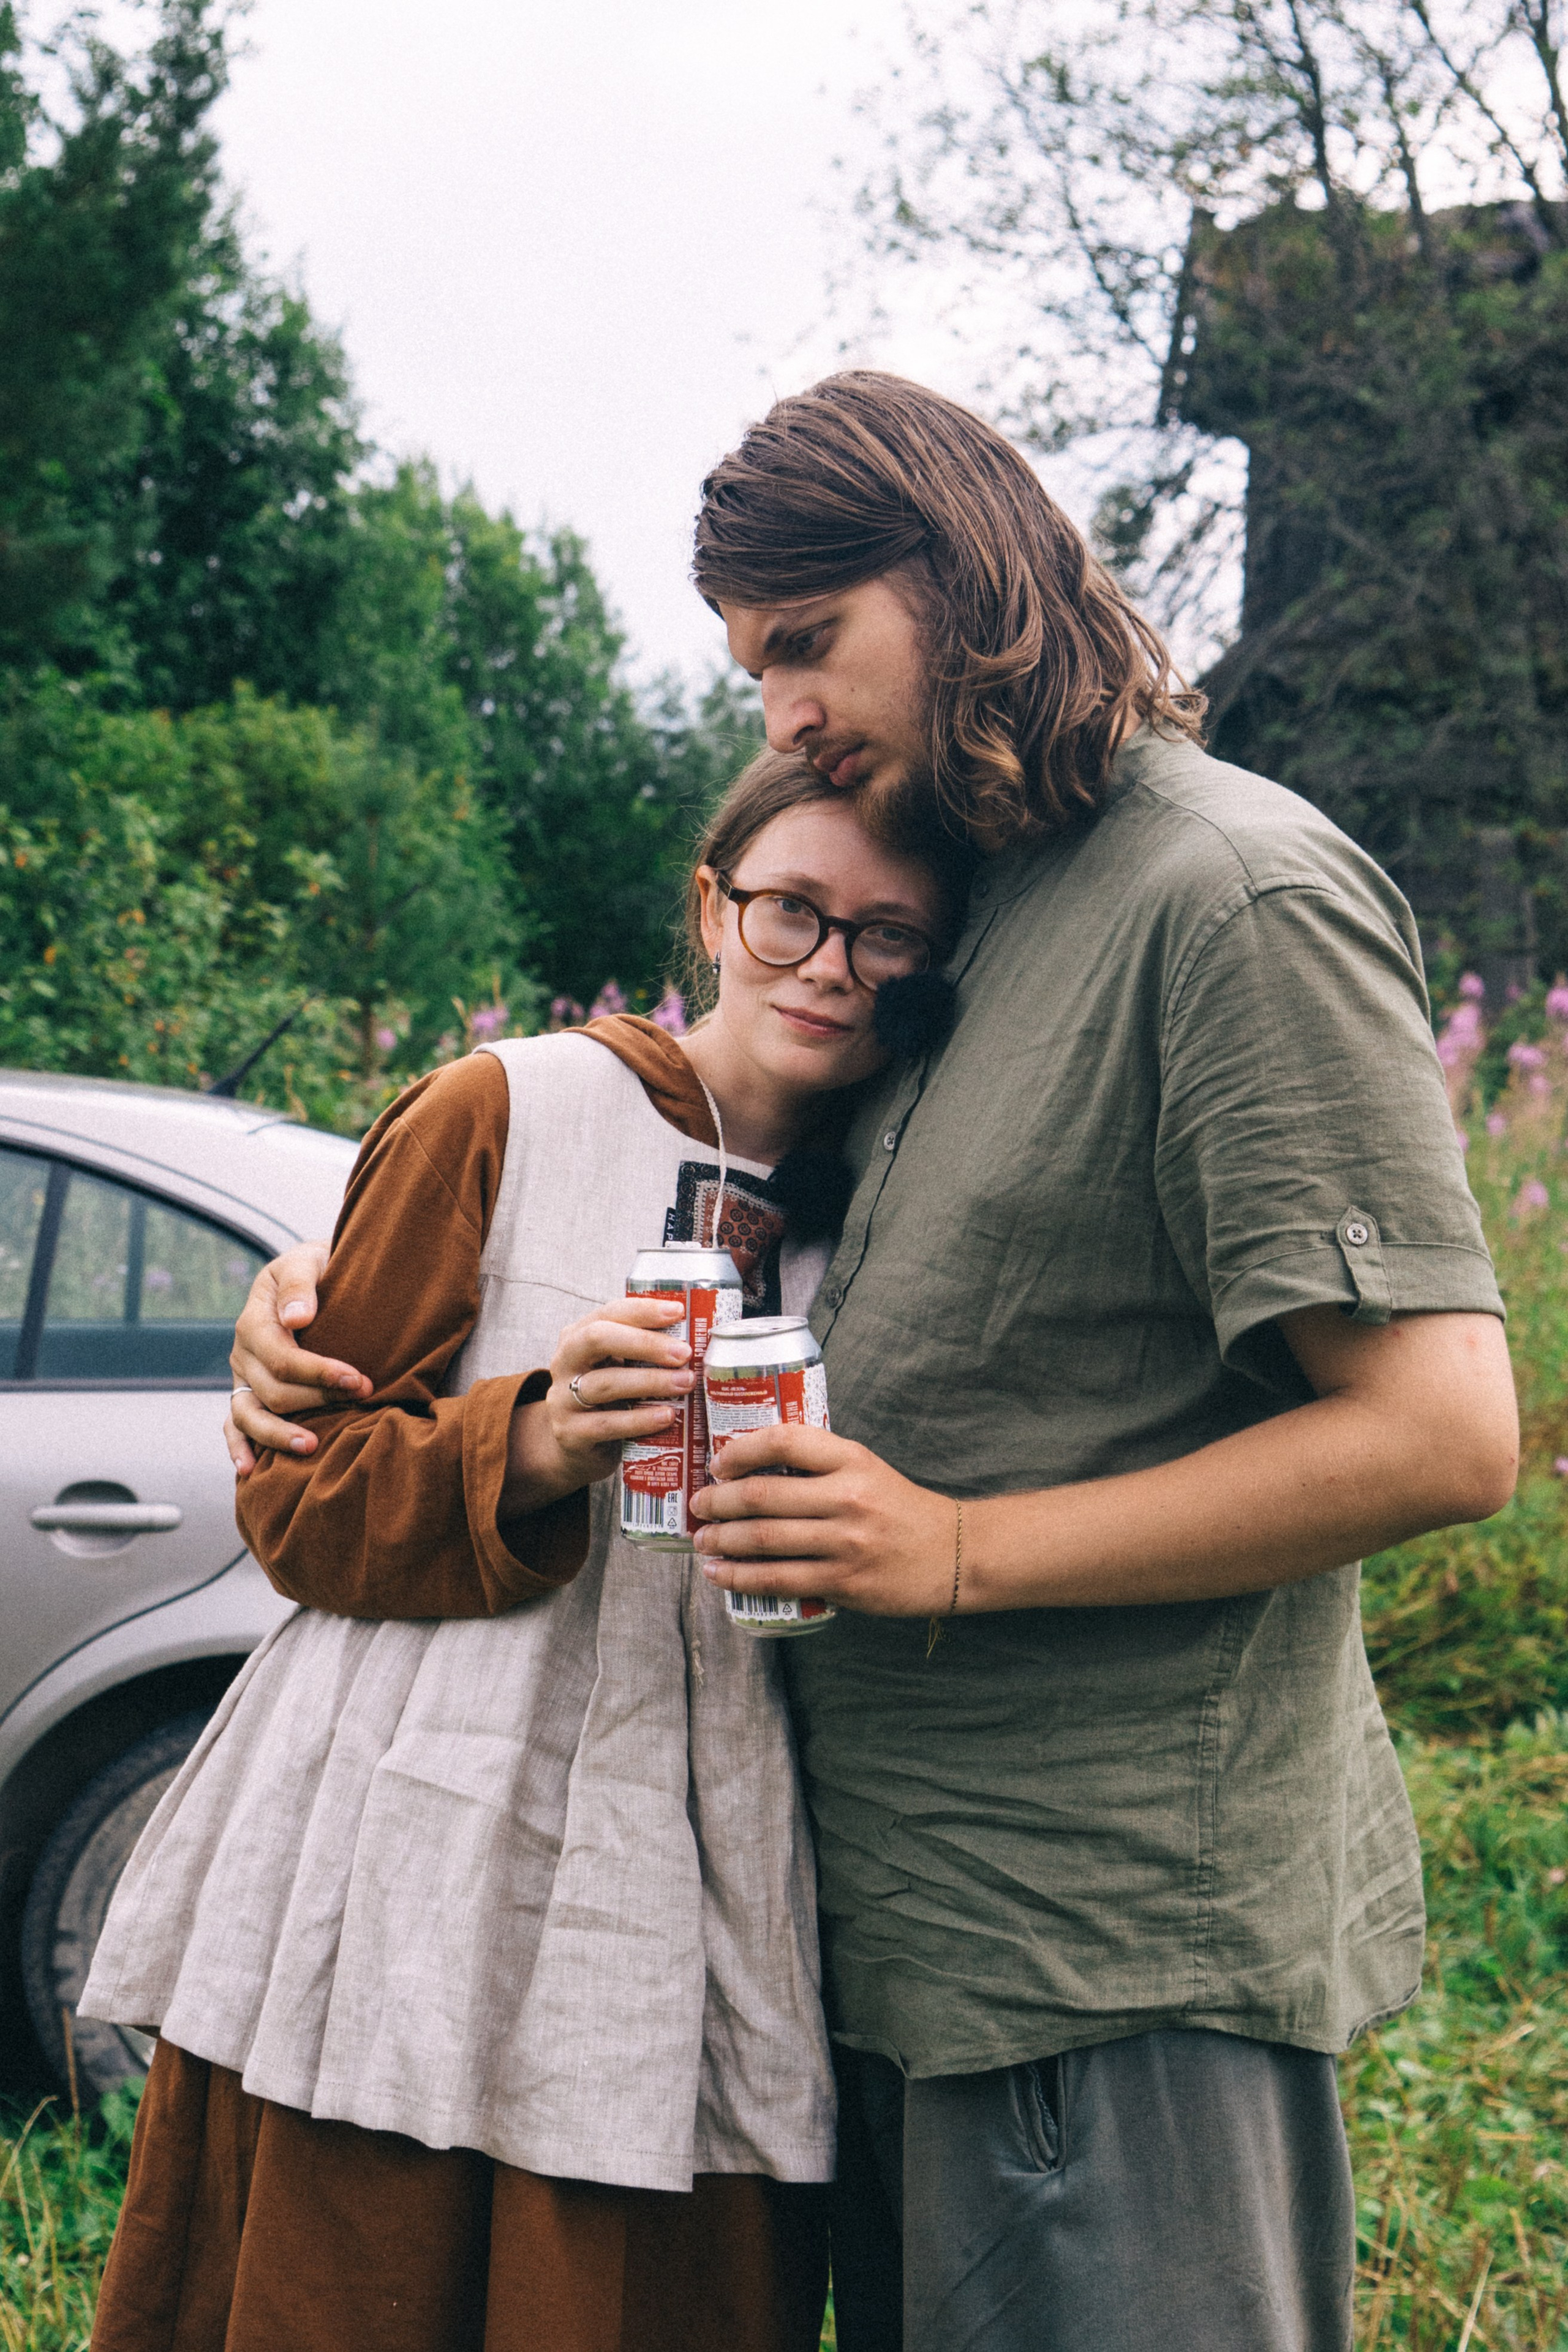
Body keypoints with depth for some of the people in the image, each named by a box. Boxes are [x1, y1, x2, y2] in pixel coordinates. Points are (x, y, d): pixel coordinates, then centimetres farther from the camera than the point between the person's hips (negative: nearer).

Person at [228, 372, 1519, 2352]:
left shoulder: (1237, 894, -12)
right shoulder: (970, 912, 13)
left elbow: (1441, 1432, -19)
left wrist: (955, 1552, -18)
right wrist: (349, 1285, 4)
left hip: (1124, 1952, -8)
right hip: (912, 1921, 8)